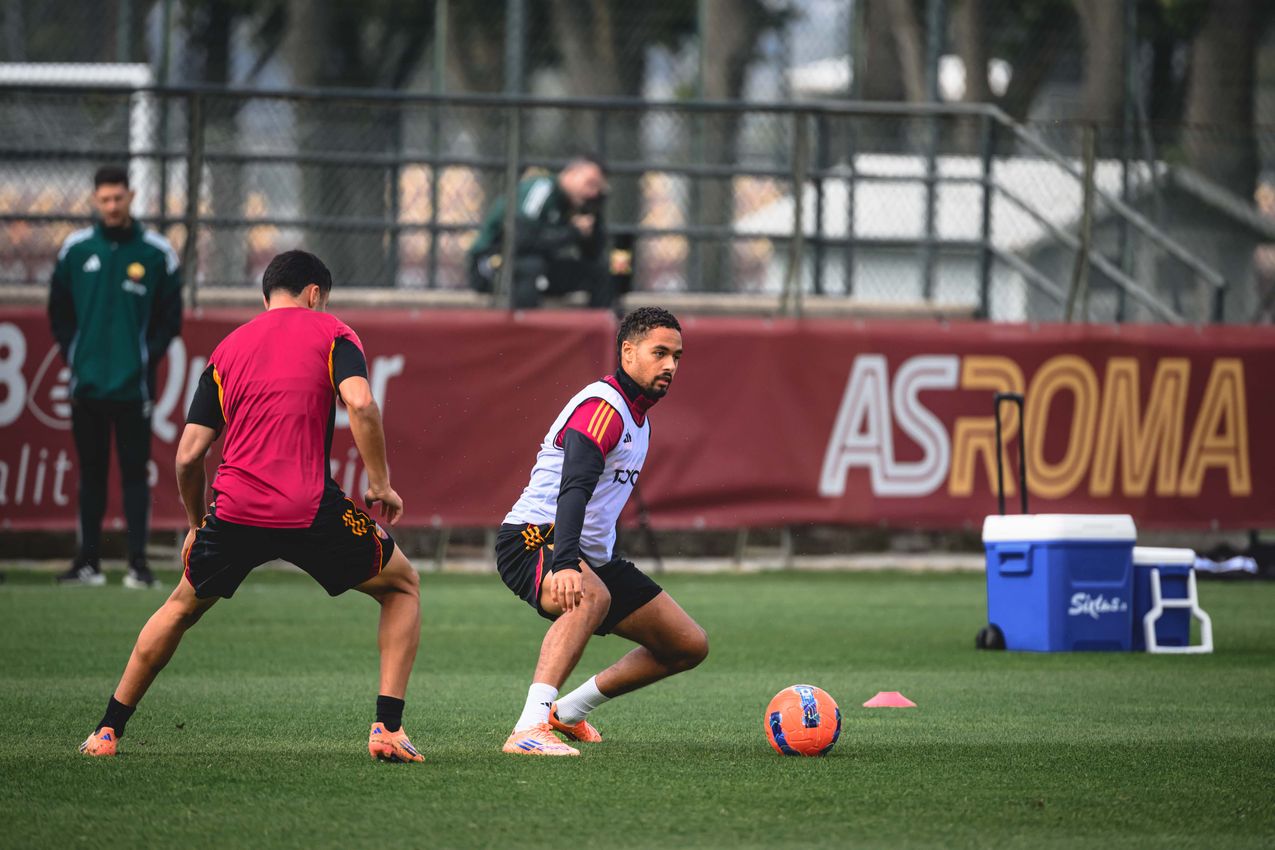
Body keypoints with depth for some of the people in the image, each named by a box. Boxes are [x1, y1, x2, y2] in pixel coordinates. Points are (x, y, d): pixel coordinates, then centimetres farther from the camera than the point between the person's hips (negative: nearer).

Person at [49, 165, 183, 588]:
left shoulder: (157, 252, 0)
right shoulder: (75, 249, 5)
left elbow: (170, 317, 4)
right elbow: (59, 311, 12)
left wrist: (148, 360, -4)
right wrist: (73, 356, 3)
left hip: (133, 386, -2)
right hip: (87, 385, 2)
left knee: (135, 472, -3)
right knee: (91, 472, 8)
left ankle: (138, 563, -3)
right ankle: (88, 561, 12)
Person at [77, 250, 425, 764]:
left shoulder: (228, 350, 20)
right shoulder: (330, 332, 9)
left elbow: (188, 456, 14)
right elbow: (360, 404, -11)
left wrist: (196, 523, 28)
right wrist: (380, 485, -2)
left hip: (235, 510, 3)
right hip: (311, 509, -3)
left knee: (182, 607, 29)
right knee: (402, 587, 19)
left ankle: (107, 731, 28)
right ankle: (388, 728, 4)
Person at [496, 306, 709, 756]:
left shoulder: (637, 416, 15)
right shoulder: (603, 406, -17)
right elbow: (574, 487, -33)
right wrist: (564, 563, -47)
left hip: (593, 556, 10)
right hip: (535, 539, -10)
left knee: (689, 645, 7)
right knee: (590, 597, -43)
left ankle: (568, 712, 19)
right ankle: (529, 730, -49)